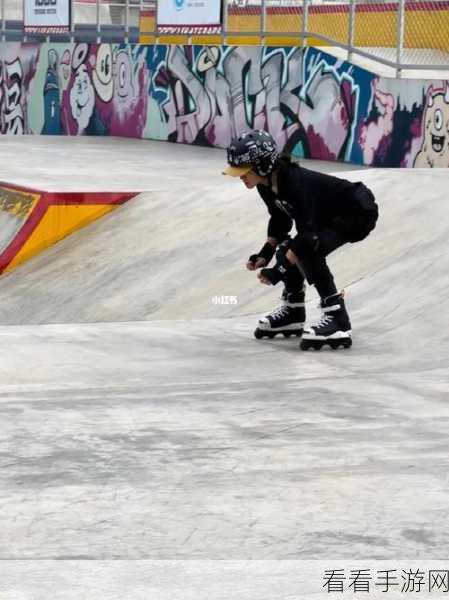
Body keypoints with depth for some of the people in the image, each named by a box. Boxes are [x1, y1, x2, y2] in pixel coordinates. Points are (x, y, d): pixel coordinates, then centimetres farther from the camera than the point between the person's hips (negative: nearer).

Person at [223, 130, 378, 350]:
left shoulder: (297, 183, -33)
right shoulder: (267, 186, -6)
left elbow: (307, 233, -34)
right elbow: (280, 220, 11)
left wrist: (281, 269, -35)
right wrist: (266, 252, 0)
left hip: (359, 213, -10)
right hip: (330, 215, 10)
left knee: (306, 250, -26)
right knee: (289, 249, 2)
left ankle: (338, 321, -24)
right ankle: (292, 312, 22)